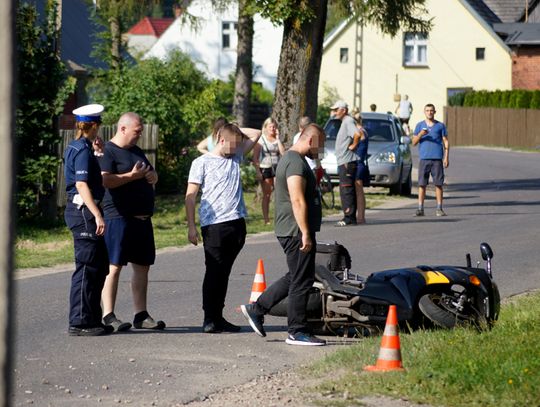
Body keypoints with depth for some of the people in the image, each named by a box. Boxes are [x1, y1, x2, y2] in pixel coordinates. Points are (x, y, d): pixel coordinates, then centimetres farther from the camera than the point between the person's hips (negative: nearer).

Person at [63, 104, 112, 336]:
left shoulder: (75, 148, 15)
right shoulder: (83, 151, -14)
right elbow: (82, 185, -23)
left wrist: (98, 154, 25)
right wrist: (97, 215, -28)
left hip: (80, 211, 10)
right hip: (83, 211, -10)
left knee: (99, 266, 15)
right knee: (86, 267, -6)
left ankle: (92, 319, 20)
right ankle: (79, 322, -4)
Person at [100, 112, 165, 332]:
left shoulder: (136, 151, 21)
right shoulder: (108, 151, -7)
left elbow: (152, 175, 31)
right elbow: (104, 180, -21)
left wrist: (152, 175, 7)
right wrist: (132, 176, -19)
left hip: (142, 218, 9)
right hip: (119, 217, -9)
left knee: (142, 266, 9)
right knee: (114, 266, -7)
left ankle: (141, 315, 14)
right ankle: (108, 316, -5)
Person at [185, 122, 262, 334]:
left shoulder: (236, 157, 17)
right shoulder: (202, 163, 0)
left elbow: (256, 134, 24)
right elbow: (191, 195, -2)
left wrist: (235, 129, 13)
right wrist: (191, 227, -7)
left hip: (237, 223, 5)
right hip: (214, 225, -5)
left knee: (224, 272, 10)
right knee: (214, 272, -4)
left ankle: (218, 317, 14)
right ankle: (209, 319, -1)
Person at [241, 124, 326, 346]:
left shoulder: (290, 158, 19)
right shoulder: (296, 162, -16)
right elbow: (297, 200, -23)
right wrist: (305, 233, -24)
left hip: (289, 232, 11)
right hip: (297, 232, -11)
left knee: (294, 277, 17)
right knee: (301, 280, -4)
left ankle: (256, 308, 20)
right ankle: (297, 332, 1)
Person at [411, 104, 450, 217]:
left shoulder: (440, 126, 9)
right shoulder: (420, 125, 11)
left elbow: (446, 142, 9)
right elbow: (414, 142, 8)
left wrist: (446, 158, -1)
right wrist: (420, 134, -12)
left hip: (437, 158, -1)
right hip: (424, 158, 1)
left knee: (438, 184, -1)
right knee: (422, 184, -2)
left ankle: (439, 209, 3)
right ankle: (420, 209, 1)